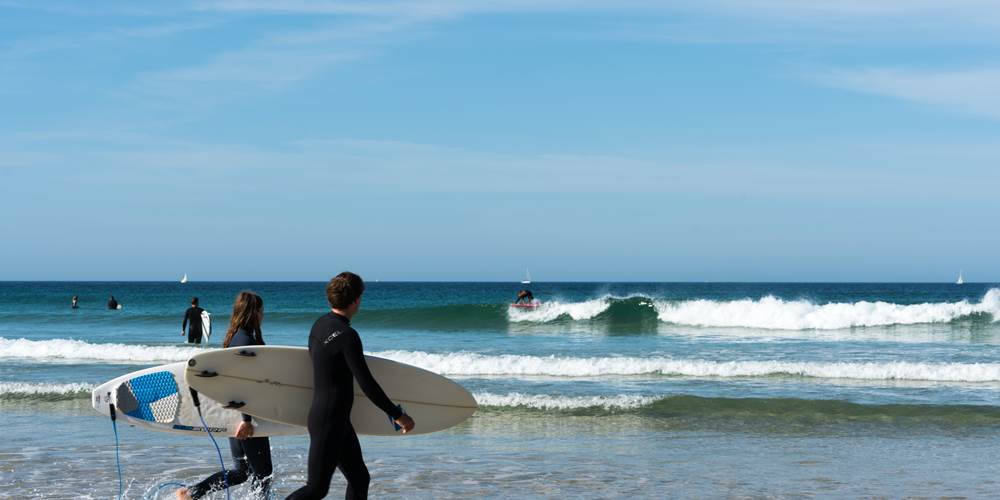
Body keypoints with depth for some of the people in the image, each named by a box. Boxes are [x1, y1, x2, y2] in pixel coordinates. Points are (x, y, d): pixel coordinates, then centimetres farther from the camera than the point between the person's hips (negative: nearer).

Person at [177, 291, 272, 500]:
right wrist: (246, 419, -28)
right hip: (244, 414, -10)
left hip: (233, 412, 10)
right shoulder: (246, 340, -17)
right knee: (262, 472, 0)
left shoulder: (234, 337, 13)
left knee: (242, 471, 15)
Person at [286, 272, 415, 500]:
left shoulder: (320, 324, 7)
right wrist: (397, 415, -12)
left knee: (359, 478, 13)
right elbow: (366, 384, -21)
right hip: (328, 422, -10)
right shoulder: (346, 335, -20)